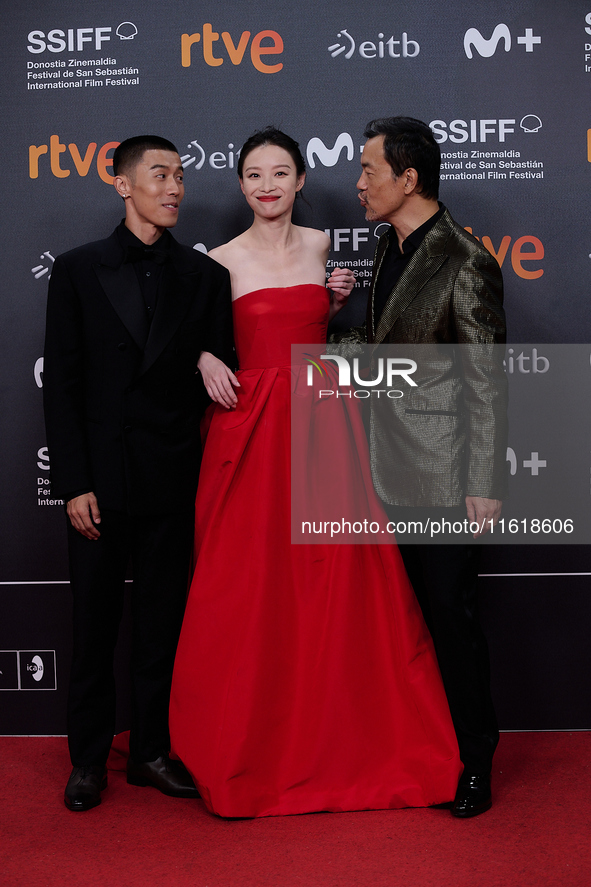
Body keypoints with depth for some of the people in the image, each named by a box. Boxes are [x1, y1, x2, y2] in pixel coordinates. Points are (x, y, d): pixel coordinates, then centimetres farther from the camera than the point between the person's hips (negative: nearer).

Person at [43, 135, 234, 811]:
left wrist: (209, 357, -14)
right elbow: (61, 382, -2)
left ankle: (152, 751, 25)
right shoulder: (78, 269, 2)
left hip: (172, 477, 2)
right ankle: (88, 759, 23)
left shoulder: (204, 275, 7)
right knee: (95, 623, 8)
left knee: (162, 622, 10)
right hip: (99, 477, -1)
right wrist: (73, 483, -7)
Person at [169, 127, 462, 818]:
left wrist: (337, 301, 7)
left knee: (338, 584, 3)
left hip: (322, 420, 3)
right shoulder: (221, 261, 1)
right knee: (250, 589, 0)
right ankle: (250, 752, 18)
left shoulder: (321, 246, 11)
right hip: (251, 426, -3)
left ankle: (346, 742, 20)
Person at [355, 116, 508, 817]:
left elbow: (486, 384, -15)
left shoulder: (466, 264, -15)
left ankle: (475, 760, 19)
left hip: (443, 476, -8)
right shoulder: (388, 247, 10)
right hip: (392, 469, 8)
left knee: (451, 614, 2)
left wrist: (484, 486, -15)